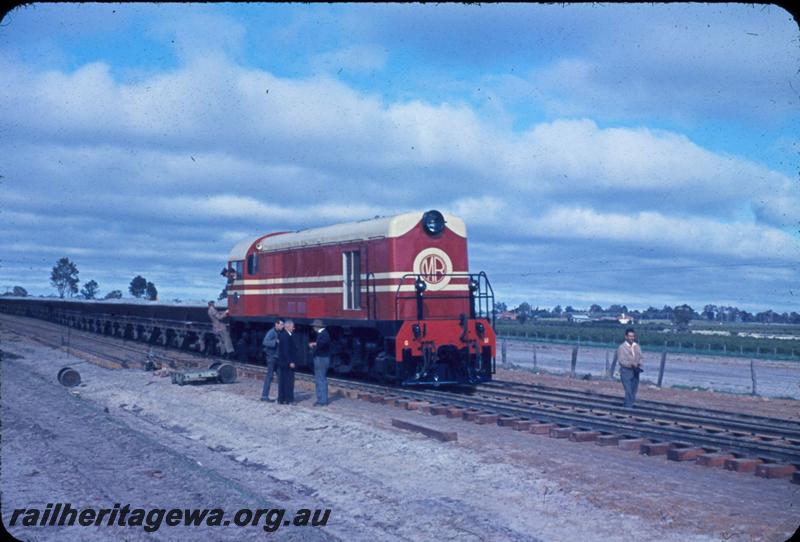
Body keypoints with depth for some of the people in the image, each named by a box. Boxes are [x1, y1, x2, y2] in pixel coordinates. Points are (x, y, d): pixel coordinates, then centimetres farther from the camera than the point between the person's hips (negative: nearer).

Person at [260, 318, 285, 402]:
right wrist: (276, 341, -30)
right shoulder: (271, 332, -12)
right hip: (272, 356, -8)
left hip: (278, 357, 8)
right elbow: (265, 342, -26)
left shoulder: (280, 333, 10)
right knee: (269, 375, -5)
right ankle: (264, 396, -1)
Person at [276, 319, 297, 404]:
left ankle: (281, 399, 16)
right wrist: (291, 362, -21)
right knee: (289, 381, -4)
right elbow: (286, 350, -22)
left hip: (283, 362, 10)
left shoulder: (282, 334, 13)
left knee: (283, 381, 11)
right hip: (287, 363, -10)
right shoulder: (286, 336, -17)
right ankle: (288, 400, -1)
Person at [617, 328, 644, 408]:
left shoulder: (637, 346, 10)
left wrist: (639, 364, -12)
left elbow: (641, 358, 9)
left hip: (635, 372, 5)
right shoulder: (622, 347, -5)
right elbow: (621, 361, -12)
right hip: (626, 372, -5)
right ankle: (628, 408, -9)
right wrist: (631, 364, -24)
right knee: (629, 392, -12)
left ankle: (628, 407, 19)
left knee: (633, 392, 9)